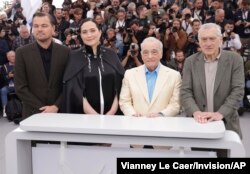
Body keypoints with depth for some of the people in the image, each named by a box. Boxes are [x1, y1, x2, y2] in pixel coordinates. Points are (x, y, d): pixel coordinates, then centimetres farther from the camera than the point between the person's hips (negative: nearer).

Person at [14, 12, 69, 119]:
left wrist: (56, 106, -11)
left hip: (60, 112, 1)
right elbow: (20, 87, -5)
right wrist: (41, 108, -11)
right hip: (32, 113, 0)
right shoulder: (22, 53, -2)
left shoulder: (65, 52, 0)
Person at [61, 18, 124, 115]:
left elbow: (120, 84, 1)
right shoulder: (74, 57, -3)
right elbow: (75, 90, -9)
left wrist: (112, 111, -11)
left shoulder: (111, 55, 4)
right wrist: (95, 116, -17)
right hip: (84, 116, -2)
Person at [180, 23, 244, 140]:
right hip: (197, 123, 1)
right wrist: (196, 112, -19)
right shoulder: (190, 62, 4)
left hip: (226, 123, -1)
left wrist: (220, 113, -20)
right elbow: (185, 92, -2)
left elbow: (238, 91, -8)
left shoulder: (235, 59, -1)